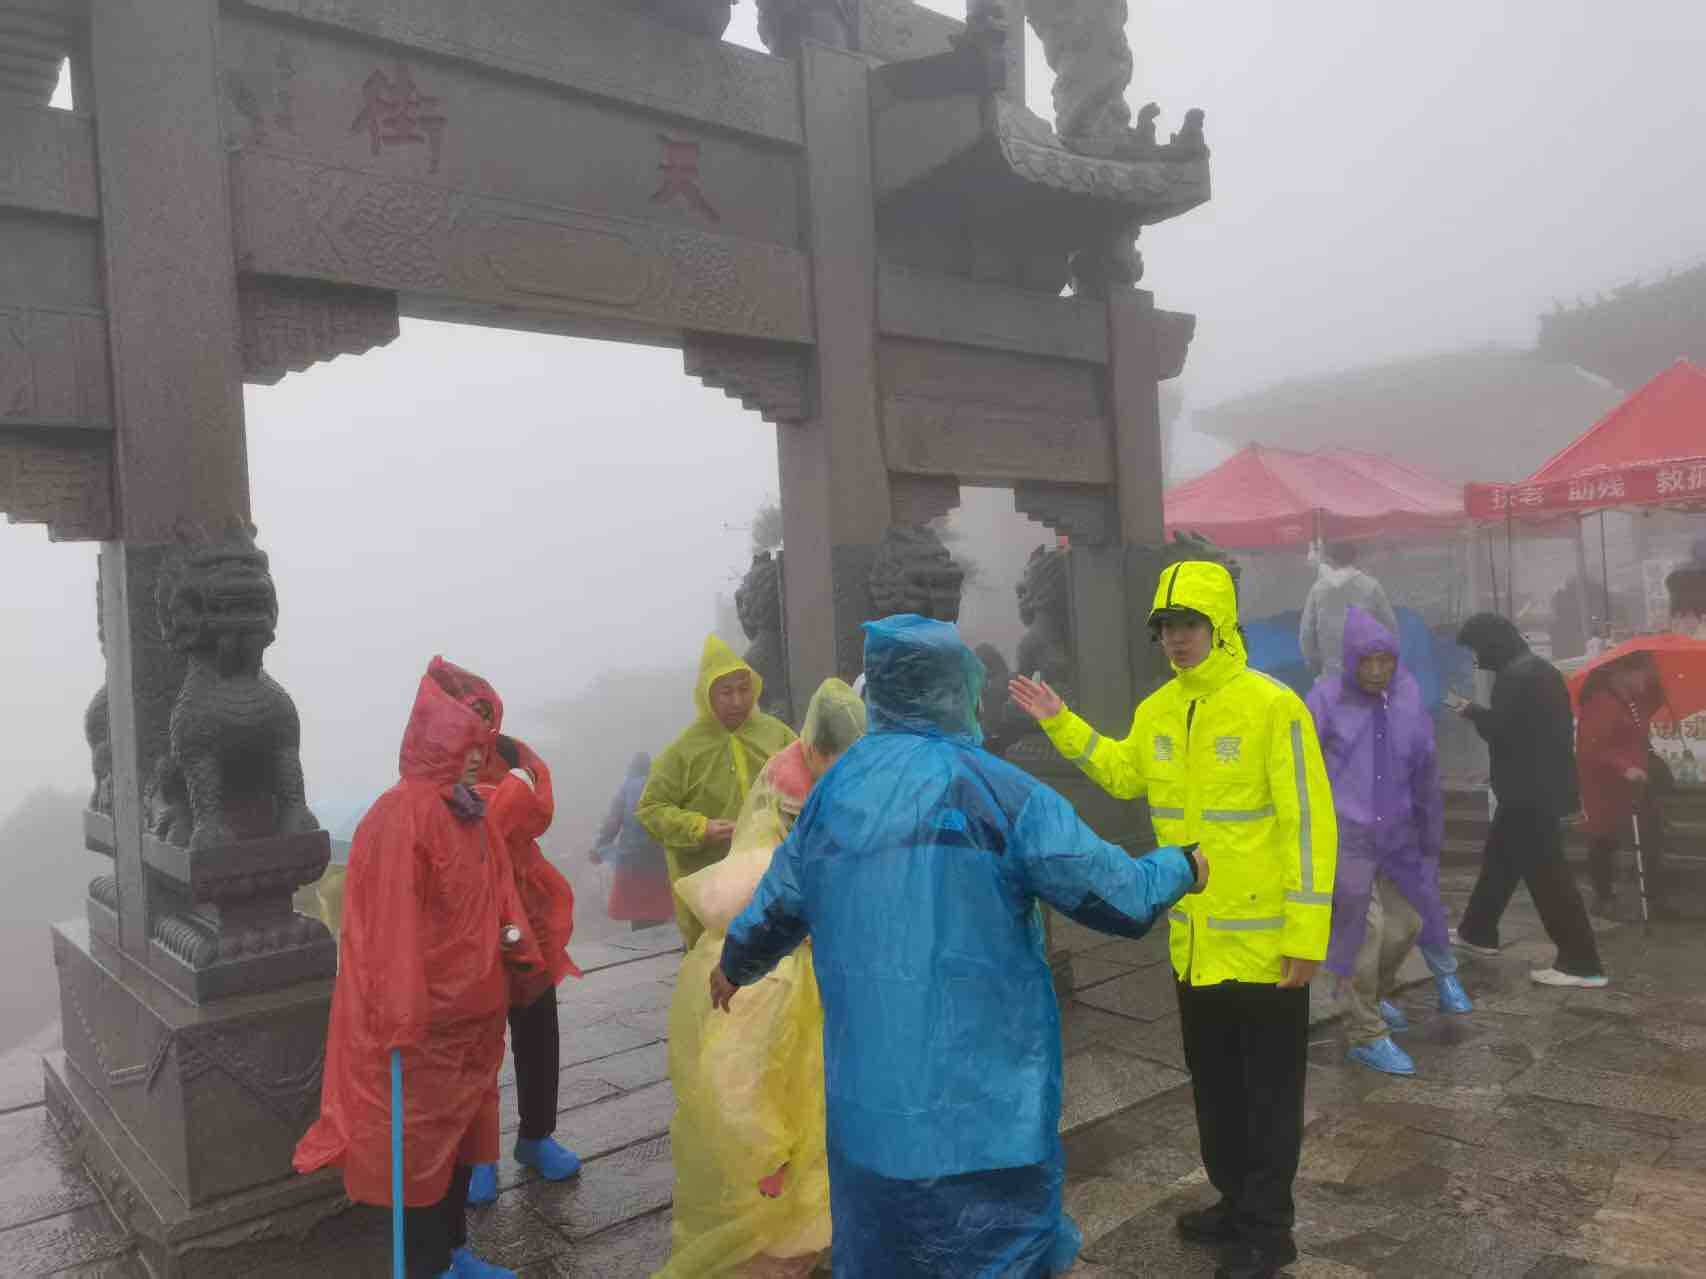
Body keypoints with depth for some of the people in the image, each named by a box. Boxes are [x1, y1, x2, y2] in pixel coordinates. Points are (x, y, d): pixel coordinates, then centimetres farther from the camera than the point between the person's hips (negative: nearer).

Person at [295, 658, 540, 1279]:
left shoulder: (470, 811, 5)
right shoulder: (402, 815, -21)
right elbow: (393, 923, -22)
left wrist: (514, 935, -4)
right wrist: (403, 1015, -22)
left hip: (473, 1008, 9)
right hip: (427, 1016, -8)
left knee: (462, 1127, 20)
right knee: (422, 1137, 7)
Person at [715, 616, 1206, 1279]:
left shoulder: (835, 789, 2)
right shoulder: (994, 789, -15)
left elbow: (778, 904, 15)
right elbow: (1118, 895, -13)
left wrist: (735, 965, 35)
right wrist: (1181, 867, 8)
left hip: (869, 1095, 5)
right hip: (983, 1096, -4)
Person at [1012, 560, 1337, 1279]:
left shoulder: (1272, 705, -17)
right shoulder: (1157, 709, 4)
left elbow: (1309, 823, -17)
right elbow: (1124, 774, 22)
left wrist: (1307, 934, -18)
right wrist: (1061, 725, 14)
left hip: (1263, 943, -6)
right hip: (1194, 942, 7)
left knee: (1268, 1092, 9)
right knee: (1214, 1084, 21)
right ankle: (1235, 1202, 40)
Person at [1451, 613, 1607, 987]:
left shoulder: (1517, 676, -19)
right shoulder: (1538, 669, 14)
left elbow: (1502, 729, -22)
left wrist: (1473, 711, -6)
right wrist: (1480, 713, 7)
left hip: (1531, 790, -11)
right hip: (1541, 785, 11)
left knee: (1546, 873, -6)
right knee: (1499, 858, 20)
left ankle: (1582, 963, -1)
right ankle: (1477, 932, 34)